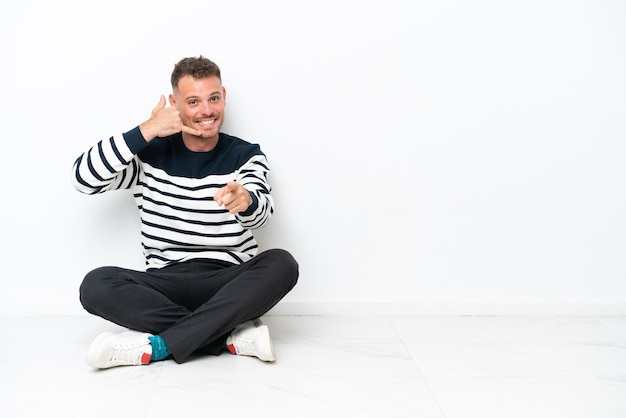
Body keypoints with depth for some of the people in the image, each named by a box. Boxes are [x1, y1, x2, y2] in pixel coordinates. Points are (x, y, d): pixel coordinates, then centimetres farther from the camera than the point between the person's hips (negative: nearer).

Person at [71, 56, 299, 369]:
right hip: (165, 286, 1)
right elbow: (84, 179, -7)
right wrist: (147, 131, -12)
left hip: (229, 285, 0)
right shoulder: (150, 154, 6)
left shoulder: (245, 155, 3)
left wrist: (245, 200, -43)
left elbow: (262, 212, -17)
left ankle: (158, 345, -31)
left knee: (281, 263, -30)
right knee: (95, 285, -26)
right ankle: (231, 337, -28)